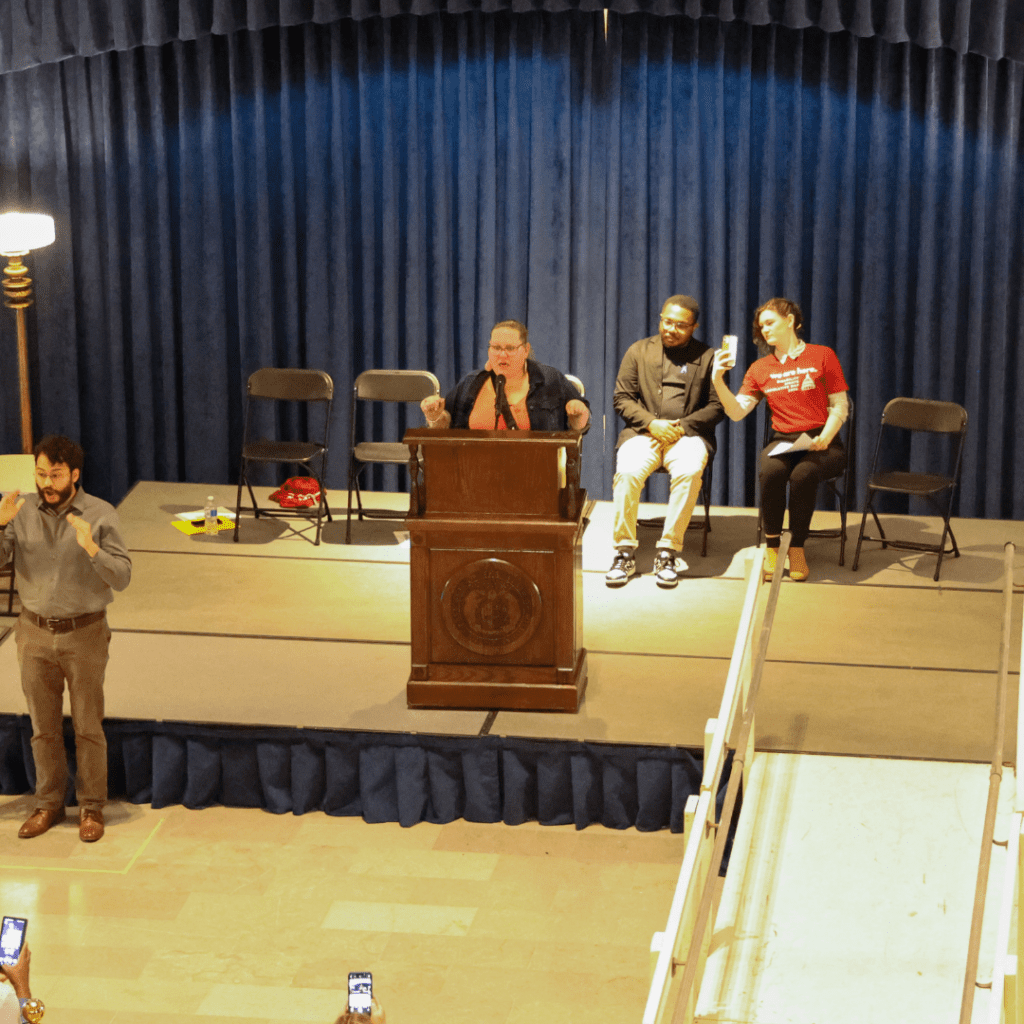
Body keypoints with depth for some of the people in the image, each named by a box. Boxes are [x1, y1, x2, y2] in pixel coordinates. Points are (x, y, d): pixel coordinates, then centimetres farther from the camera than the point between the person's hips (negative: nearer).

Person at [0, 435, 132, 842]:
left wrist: (91, 548, -32)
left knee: (88, 728, 7)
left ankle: (92, 808, 20)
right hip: (35, 633, 2)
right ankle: (48, 804, 28)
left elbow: (121, 577, -15)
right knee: (44, 728, 13)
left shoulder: (100, 515, -11)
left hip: (84, 633, -2)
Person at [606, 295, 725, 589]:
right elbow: (622, 398, 10)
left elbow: (716, 407, 6)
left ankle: (668, 552, -27)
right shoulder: (639, 351, 15)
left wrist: (681, 426, -9)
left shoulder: (707, 358, 12)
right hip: (642, 432, 1)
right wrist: (651, 423, -8)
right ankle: (625, 552, -21)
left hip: (687, 434, -1)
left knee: (689, 472, -35)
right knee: (627, 472, -31)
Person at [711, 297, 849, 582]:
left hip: (821, 443, -2)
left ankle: (797, 548, -19)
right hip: (782, 440, 2)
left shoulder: (822, 356, 5)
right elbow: (737, 411, 6)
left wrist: (824, 438, -14)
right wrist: (718, 380, -8)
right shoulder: (760, 369, 14)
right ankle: (771, 546, -19)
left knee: (803, 474, -35)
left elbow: (840, 406, 3)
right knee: (770, 471, -33)